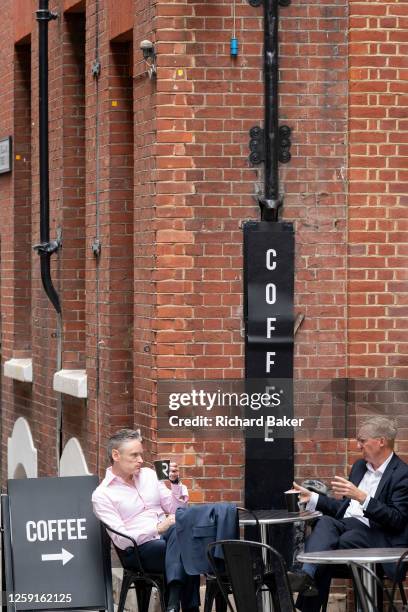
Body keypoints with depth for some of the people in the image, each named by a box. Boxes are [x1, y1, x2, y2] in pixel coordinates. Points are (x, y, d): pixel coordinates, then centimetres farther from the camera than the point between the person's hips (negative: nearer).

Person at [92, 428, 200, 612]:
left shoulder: (148, 475, 17)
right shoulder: (102, 495, 0)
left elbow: (176, 509, 18)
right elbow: (121, 540, -10)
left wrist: (176, 483, 1)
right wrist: (158, 528, -20)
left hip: (167, 537, 5)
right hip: (139, 550, -5)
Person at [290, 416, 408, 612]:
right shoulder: (360, 466, 20)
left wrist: (361, 497, -24)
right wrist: (312, 498, 13)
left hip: (378, 535, -6)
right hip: (347, 524, 6)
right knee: (325, 522, -28)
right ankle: (308, 576, -48)